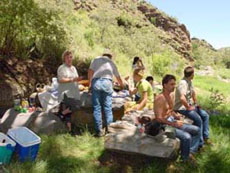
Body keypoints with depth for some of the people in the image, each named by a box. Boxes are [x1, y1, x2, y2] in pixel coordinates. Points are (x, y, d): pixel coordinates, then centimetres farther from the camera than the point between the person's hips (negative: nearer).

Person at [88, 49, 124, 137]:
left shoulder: (96, 59, 22)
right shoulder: (111, 62, 25)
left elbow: (90, 71, 8)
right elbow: (118, 77, 34)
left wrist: (89, 83, 16)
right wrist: (122, 85, 52)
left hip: (96, 82, 0)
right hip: (107, 82, 1)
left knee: (96, 107, 2)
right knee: (108, 107, 6)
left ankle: (99, 130, 3)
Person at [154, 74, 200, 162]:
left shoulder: (171, 96, 10)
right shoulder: (159, 98, -20)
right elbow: (159, 118, -24)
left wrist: (176, 115, 3)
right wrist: (174, 124, -21)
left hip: (173, 121, 10)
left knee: (196, 130, 5)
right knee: (186, 137, -26)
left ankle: (190, 152, 7)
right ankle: (185, 158, -1)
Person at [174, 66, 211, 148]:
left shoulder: (189, 82, 8)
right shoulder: (183, 83, -24)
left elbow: (193, 93, 24)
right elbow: (182, 98, -37)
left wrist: (196, 104, 15)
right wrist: (188, 107, -24)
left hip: (189, 105, 10)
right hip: (182, 107, -10)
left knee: (205, 115, 4)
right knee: (198, 119, -23)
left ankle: (205, 137, 12)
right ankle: (200, 143, -11)